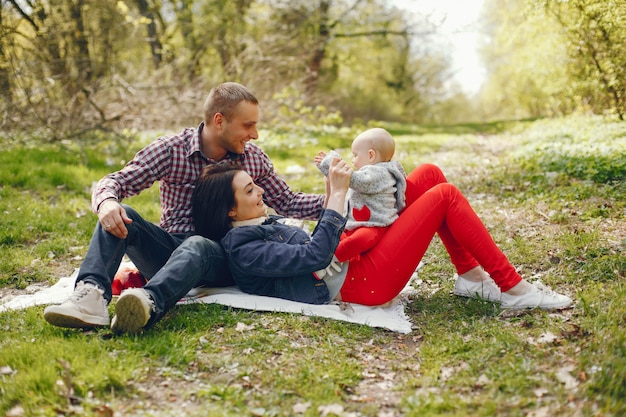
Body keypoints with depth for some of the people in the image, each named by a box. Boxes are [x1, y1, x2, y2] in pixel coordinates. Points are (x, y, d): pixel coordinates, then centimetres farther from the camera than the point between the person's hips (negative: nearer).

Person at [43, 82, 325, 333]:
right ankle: (92, 296, -47)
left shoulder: (254, 159, 7)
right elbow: (114, 181, -8)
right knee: (120, 216, -26)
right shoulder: (171, 149, -3)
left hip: (219, 257, 0)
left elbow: (287, 202, 17)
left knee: (197, 245, -37)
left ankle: (149, 303, -65)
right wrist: (107, 201, -32)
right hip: (169, 248, 1)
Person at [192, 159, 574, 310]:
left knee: (429, 174, 5)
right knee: (446, 196, -13)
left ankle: (471, 277, 8)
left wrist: (330, 191, 12)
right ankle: (513, 290, -4)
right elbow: (315, 256, -23)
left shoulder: (259, 224, 15)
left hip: (352, 258, 10)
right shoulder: (243, 248, -16)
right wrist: (338, 193, -18)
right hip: (363, 282, -10)